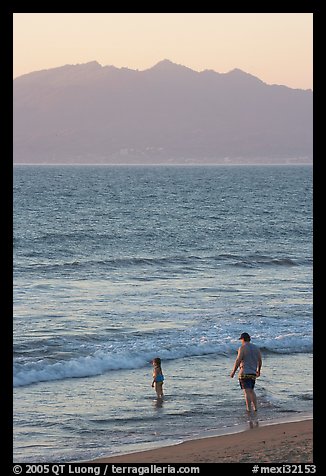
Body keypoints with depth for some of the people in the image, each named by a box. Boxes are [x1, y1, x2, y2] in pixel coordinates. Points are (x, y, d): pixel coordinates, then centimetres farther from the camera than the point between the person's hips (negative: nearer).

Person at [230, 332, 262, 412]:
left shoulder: (242, 348, -9)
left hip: (245, 373, -7)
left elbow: (238, 360, -14)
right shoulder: (256, 348, 11)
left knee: (247, 391, -8)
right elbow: (260, 361, 16)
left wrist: (233, 372, -8)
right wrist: (258, 370, 31)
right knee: (251, 391, 19)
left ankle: (249, 409, -11)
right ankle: (255, 407, 16)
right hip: (253, 373, 7)